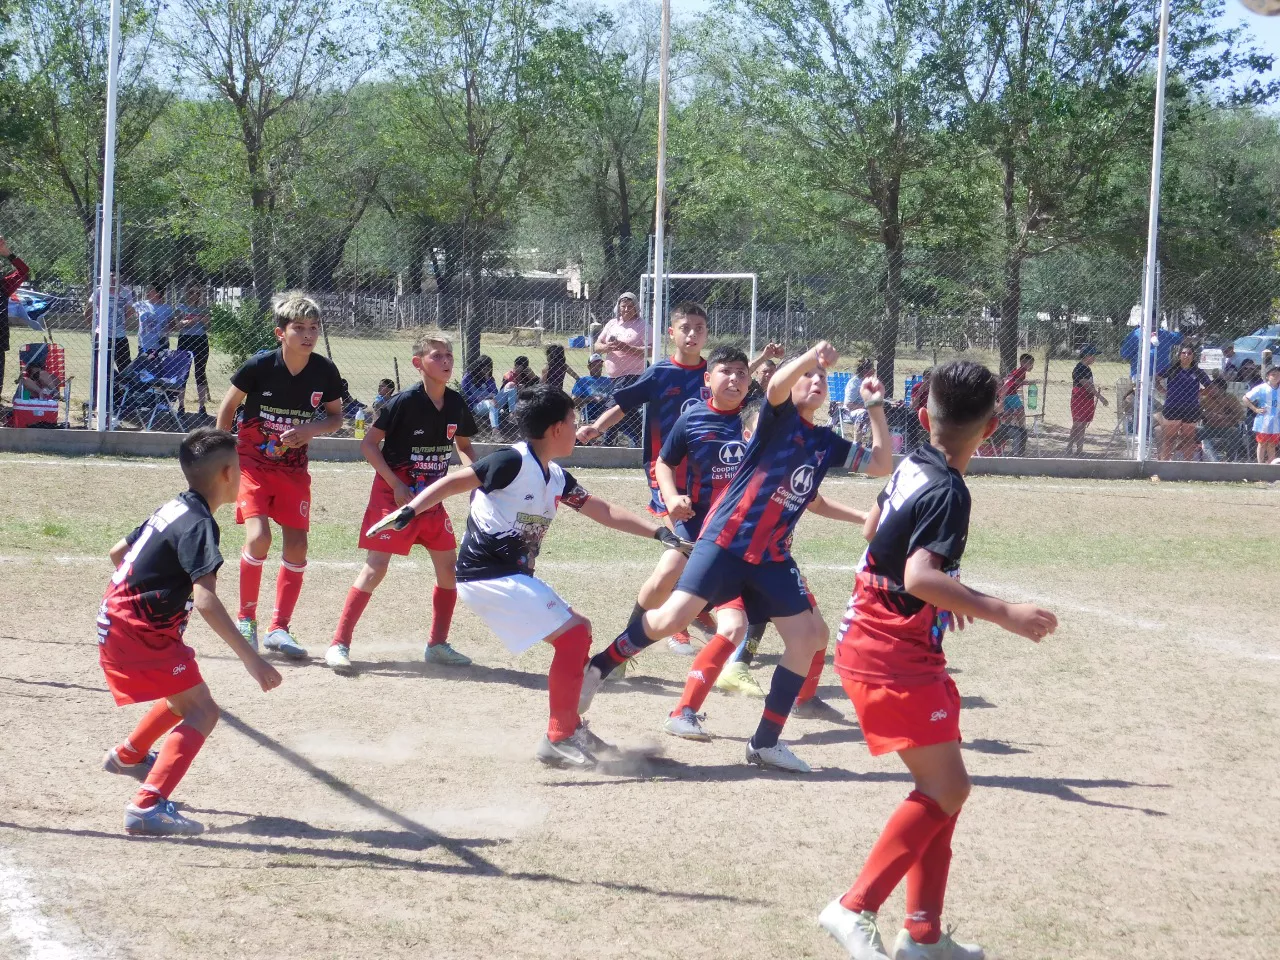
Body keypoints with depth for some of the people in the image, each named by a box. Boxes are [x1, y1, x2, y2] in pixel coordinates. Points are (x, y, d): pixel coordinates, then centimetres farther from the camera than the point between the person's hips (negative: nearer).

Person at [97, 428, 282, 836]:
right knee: (202, 712, -15)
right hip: (138, 632, -10)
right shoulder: (199, 525, -20)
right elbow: (206, 600, -32)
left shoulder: (173, 509, 9)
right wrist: (250, 658, -36)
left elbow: (118, 552, 23)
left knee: (186, 695, 29)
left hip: (118, 617, 10)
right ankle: (148, 806, -28)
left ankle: (128, 755, 51)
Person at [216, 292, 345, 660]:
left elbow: (336, 416, 6)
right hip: (252, 461, -4)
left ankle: (279, 629, 12)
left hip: (293, 467, 4)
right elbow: (228, 405, -2)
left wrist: (312, 429, -15)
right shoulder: (260, 366, -18)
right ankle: (246, 619, 0)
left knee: (297, 547, -1)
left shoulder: (325, 372, -9)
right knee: (259, 536, -20)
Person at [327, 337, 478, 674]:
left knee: (449, 565, 5)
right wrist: (396, 485, -17)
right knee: (376, 565, -13)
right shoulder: (405, 402, -16)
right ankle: (339, 644, -11)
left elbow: (462, 444, 19)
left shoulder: (456, 404, 1)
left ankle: (437, 645, 19)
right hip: (394, 494, -6)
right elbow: (369, 444, -12)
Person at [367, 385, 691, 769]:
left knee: (578, 630, 16)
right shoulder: (513, 462, -14)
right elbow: (453, 483, -15)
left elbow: (604, 512, 19)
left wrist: (658, 532, 16)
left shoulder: (556, 478, 11)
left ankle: (572, 728, 22)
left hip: (514, 578, 10)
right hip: (487, 575, -10)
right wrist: (408, 512, -27)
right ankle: (559, 738, -10)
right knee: (572, 634, -13)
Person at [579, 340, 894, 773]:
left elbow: (882, 464, 15)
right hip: (725, 541, -6)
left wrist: (876, 408, 9)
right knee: (673, 618, -18)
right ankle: (597, 668, 5)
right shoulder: (780, 416, -2)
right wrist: (811, 356, -40)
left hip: (773, 556, 6)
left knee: (810, 635, 0)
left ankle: (766, 742, 9)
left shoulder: (826, 442, 14)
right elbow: (776, 386, -25)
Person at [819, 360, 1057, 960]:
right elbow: (920, 578, -32)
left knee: (943, 790, 13)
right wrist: (1002, 614, -36)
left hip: (868, 641, 9)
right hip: (895, 660, -9)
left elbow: (874, 528, 26)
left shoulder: (911, 468, 7)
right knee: (944, 789, -10)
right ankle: (856, 910, -11)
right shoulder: (948, 493, -19)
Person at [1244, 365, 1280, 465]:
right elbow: (1245, 398, -5)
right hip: (1263, 422, -3)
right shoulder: (1261, 388, -8)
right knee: (1262, 444, 4)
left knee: (1272, 446, 9)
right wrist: (1256, 409, -8)